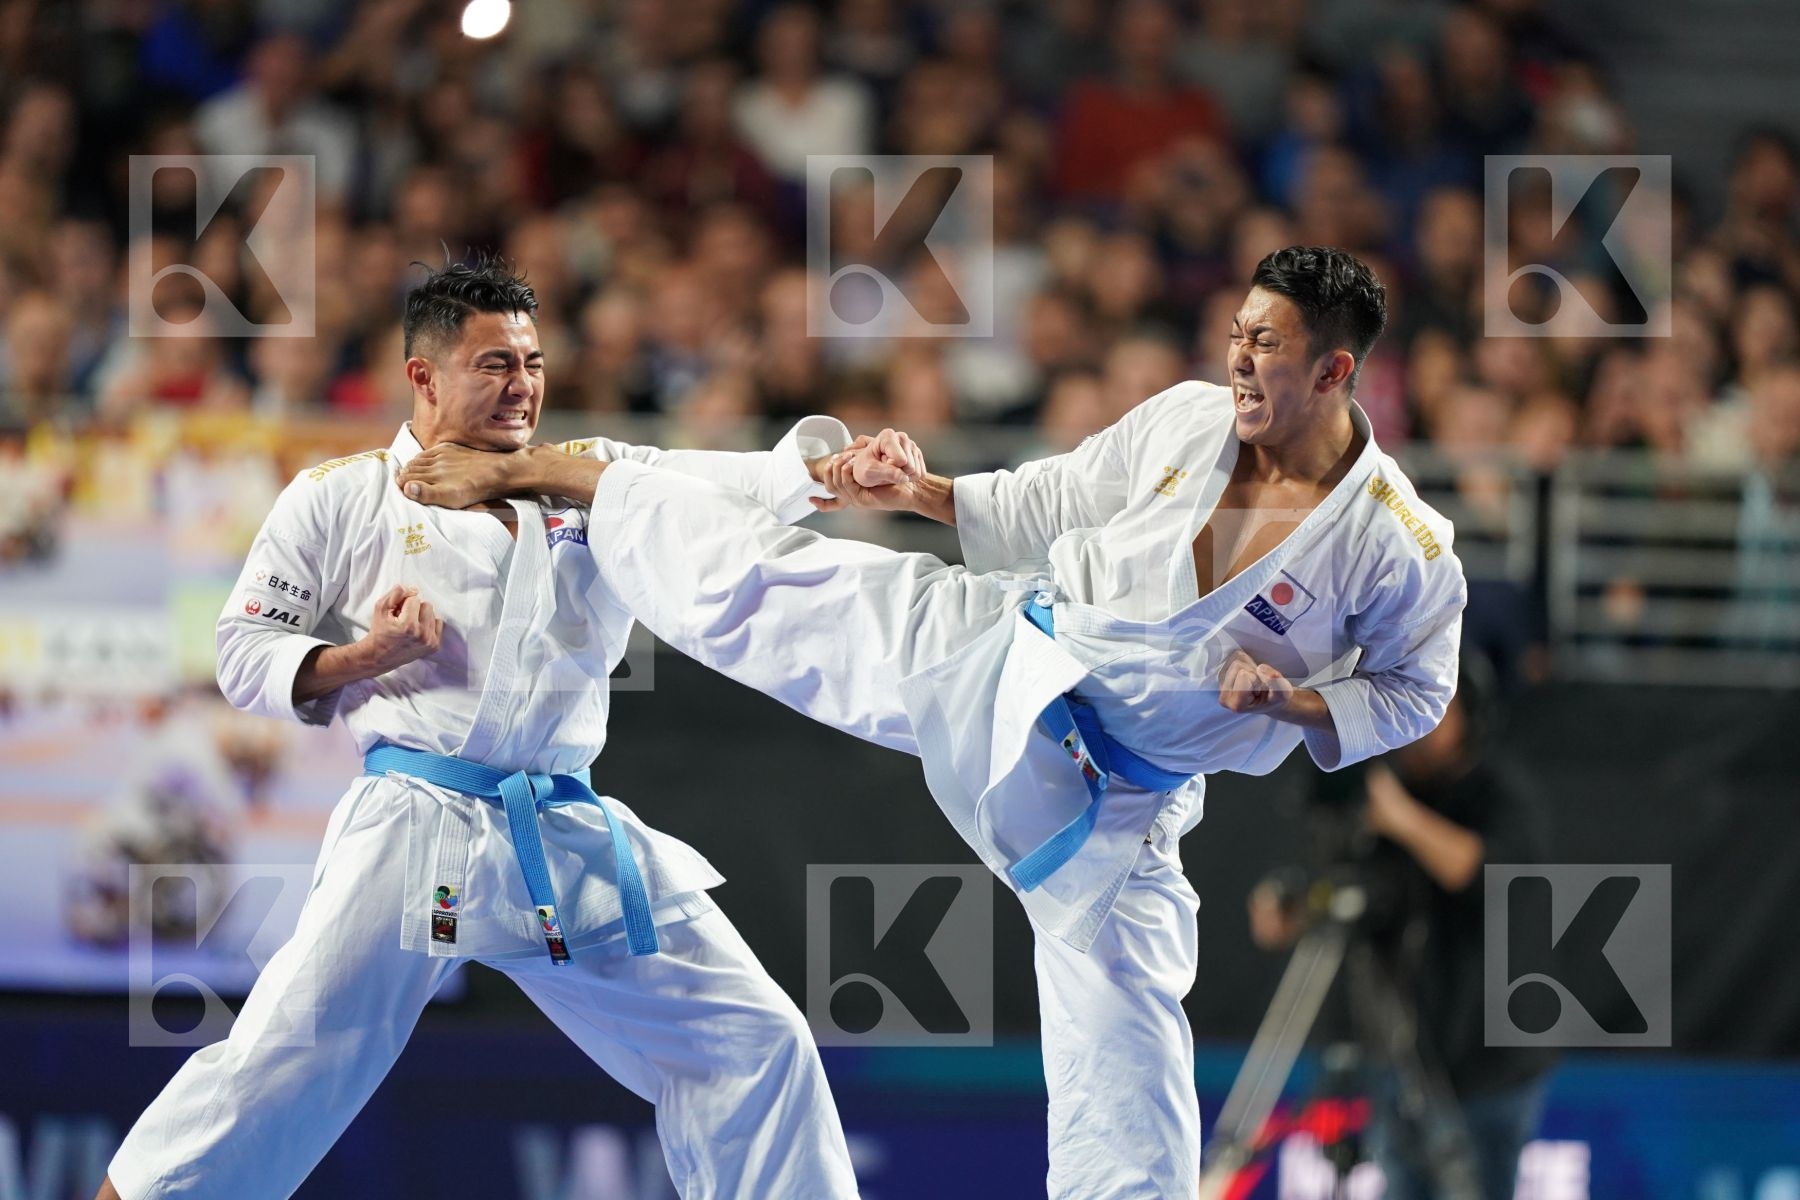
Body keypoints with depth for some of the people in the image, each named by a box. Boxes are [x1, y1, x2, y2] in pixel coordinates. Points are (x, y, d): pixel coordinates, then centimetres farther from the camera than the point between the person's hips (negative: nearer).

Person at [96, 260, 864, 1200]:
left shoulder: (594, 481, 12)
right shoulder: (343, 496, 4)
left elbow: (755, 488, 0)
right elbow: (244, 652, 5)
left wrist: (837, 455, -21)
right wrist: (359, 657, -14)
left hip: (574, 842, 4)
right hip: (414, 832, -4)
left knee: (753, 1043, 3)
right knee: (279, 1072, -11)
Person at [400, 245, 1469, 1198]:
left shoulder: (1401, 553, -17)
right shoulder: (1187, 421, -8)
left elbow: (1413, 691, -1)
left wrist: (1300, 703, -19)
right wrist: (926, 494, -1)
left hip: (1113, 805, -2)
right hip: (996, 655, 2)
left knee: (1128, 1085, -4)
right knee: (749, 587, 2)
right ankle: (538, 471, 22)